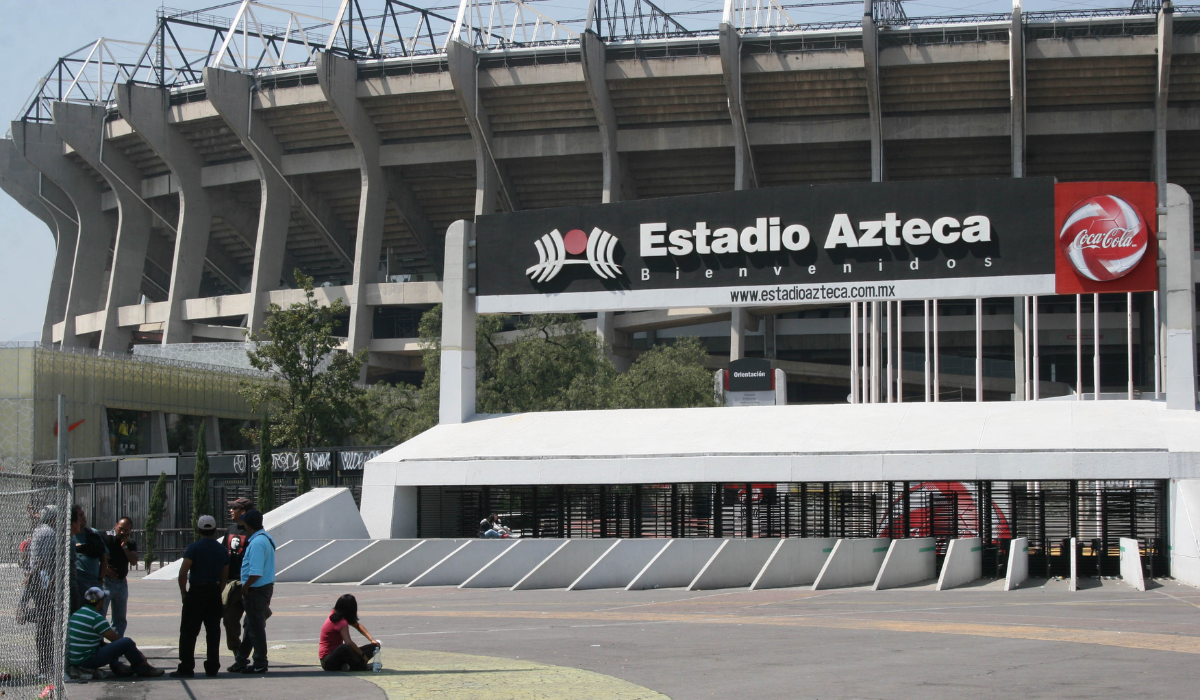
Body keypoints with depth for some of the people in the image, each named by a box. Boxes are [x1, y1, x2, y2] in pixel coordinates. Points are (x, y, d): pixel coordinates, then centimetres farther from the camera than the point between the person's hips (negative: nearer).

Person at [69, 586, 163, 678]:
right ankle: (144, 669, 5)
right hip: (88, 660, -9)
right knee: (127, 642, -13)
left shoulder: (76, 614, 13)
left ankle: (116, 666, 15)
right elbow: (115, 638, -9)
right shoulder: (96, 618, -16)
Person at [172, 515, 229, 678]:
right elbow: (225, 576, 11)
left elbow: (182, 573, -13)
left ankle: (186, 668, -5)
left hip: (196, 592, -5)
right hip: (215, 593, 5)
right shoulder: (222, 550, 8)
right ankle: (212, 668, 10)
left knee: (188, 632, -1)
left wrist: (183, 592, -2)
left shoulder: (194, 548, -8)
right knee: (213, 632, 9)